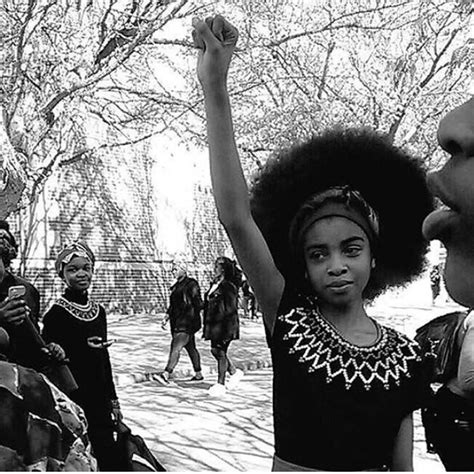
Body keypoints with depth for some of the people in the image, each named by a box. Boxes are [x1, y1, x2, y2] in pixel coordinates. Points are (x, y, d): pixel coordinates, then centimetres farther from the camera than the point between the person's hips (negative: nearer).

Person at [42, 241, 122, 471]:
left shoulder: (98, 311, 7)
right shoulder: (56, 313, -11)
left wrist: (113, 399, 14)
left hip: (98, 400, 6)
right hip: (71, 400, -6)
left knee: (109, 457, 11)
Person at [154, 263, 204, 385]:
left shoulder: (192, 284, -8)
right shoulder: (176, 286, 17)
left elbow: (198, 304, -12)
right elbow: (172, 306, 22)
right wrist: (166, 318, 12)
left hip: (188, 322, -8)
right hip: (177, 322, 9)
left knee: (176, 347, -18)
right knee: (190, 348, 15)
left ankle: (166, 374, -26)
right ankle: (198, 374, 26)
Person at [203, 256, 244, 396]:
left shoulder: (229, 286, -14)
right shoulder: (214, 284, 12)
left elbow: (231, 310, -16)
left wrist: (228, 330, -19)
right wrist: (207, 326, 17)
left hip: (224, 324, -9)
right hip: (214, 323, 9)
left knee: (220, 352, -3)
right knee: (215, 350, 12)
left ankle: (221, 384, 6)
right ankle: (235, 372, 31)